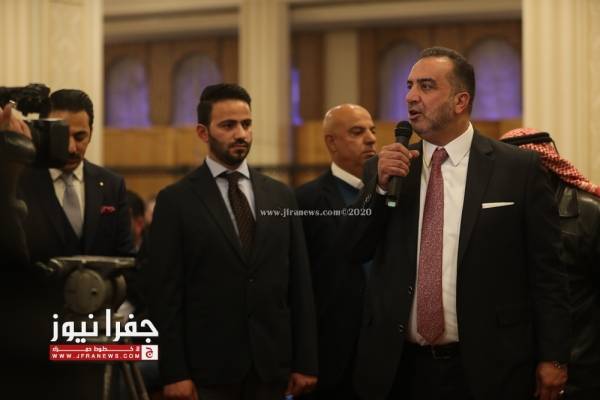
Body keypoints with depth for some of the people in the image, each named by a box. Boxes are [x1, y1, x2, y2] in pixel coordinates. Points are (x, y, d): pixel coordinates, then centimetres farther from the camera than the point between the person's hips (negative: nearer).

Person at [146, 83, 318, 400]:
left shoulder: (281, 196, 10)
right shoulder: (176, 201, -2)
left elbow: (299, 283, 8)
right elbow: (165, 293, -5)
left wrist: (305, 362, 4)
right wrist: (174, 373, -11)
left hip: (271, 365, 3)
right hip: (208, 368, -3)